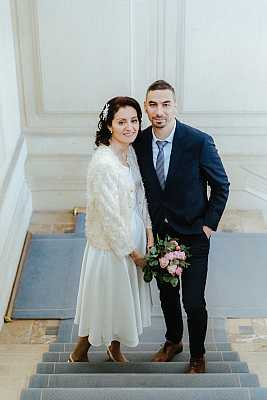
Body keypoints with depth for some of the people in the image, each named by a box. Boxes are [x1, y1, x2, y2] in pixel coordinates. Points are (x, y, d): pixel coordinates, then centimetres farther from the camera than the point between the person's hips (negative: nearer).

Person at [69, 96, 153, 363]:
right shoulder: (103, 164, -28)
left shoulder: (131, 152, -1)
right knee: (104, 298, 12)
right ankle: (80, 351, 37)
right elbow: (110, 216, -25)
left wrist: (149, 232, 0)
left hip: (133, 234, 8)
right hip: (111, 242, -8)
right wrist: (133, 252, -16)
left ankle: (115, 347, 46)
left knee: (125, 296, 23)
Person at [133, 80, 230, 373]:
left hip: (193, 237, -4)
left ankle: (197, 356, 27)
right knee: (166, 294, 20)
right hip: (158, 233, 4)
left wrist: (209, 225, -10)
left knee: (193, 302, 2)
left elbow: (221, 186, -7)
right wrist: (148, 225, 3)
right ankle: (173, 341, 45)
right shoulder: (140, 142, -8)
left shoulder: (199, 142, -19)